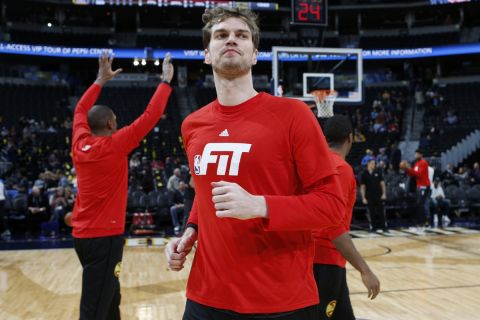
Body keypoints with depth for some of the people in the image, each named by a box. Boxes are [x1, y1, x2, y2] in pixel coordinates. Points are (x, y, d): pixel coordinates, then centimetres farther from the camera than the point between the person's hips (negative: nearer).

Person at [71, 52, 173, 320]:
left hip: (84, 234, 8)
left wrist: (101, 81, 27)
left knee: (109, 298, 21)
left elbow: (81, 110, 21)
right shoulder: (114, 146, -14)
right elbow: (150, 116, -12)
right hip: (104, 236, -8)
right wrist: (166, 81, -2)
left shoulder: (80, 144, 3)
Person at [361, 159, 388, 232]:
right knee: (371, 213, 3)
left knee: (381, 212, 4)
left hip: (379, 196, 1)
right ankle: (372, 228, 12)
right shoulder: (364, 174, -3)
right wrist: (363, 198, -4)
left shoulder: (378, 172, 2)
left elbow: (382, 183, 5)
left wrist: (384, 194, -3)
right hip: (369, 197, -1)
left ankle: (384, 227, 10)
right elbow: (362, 187, 0)